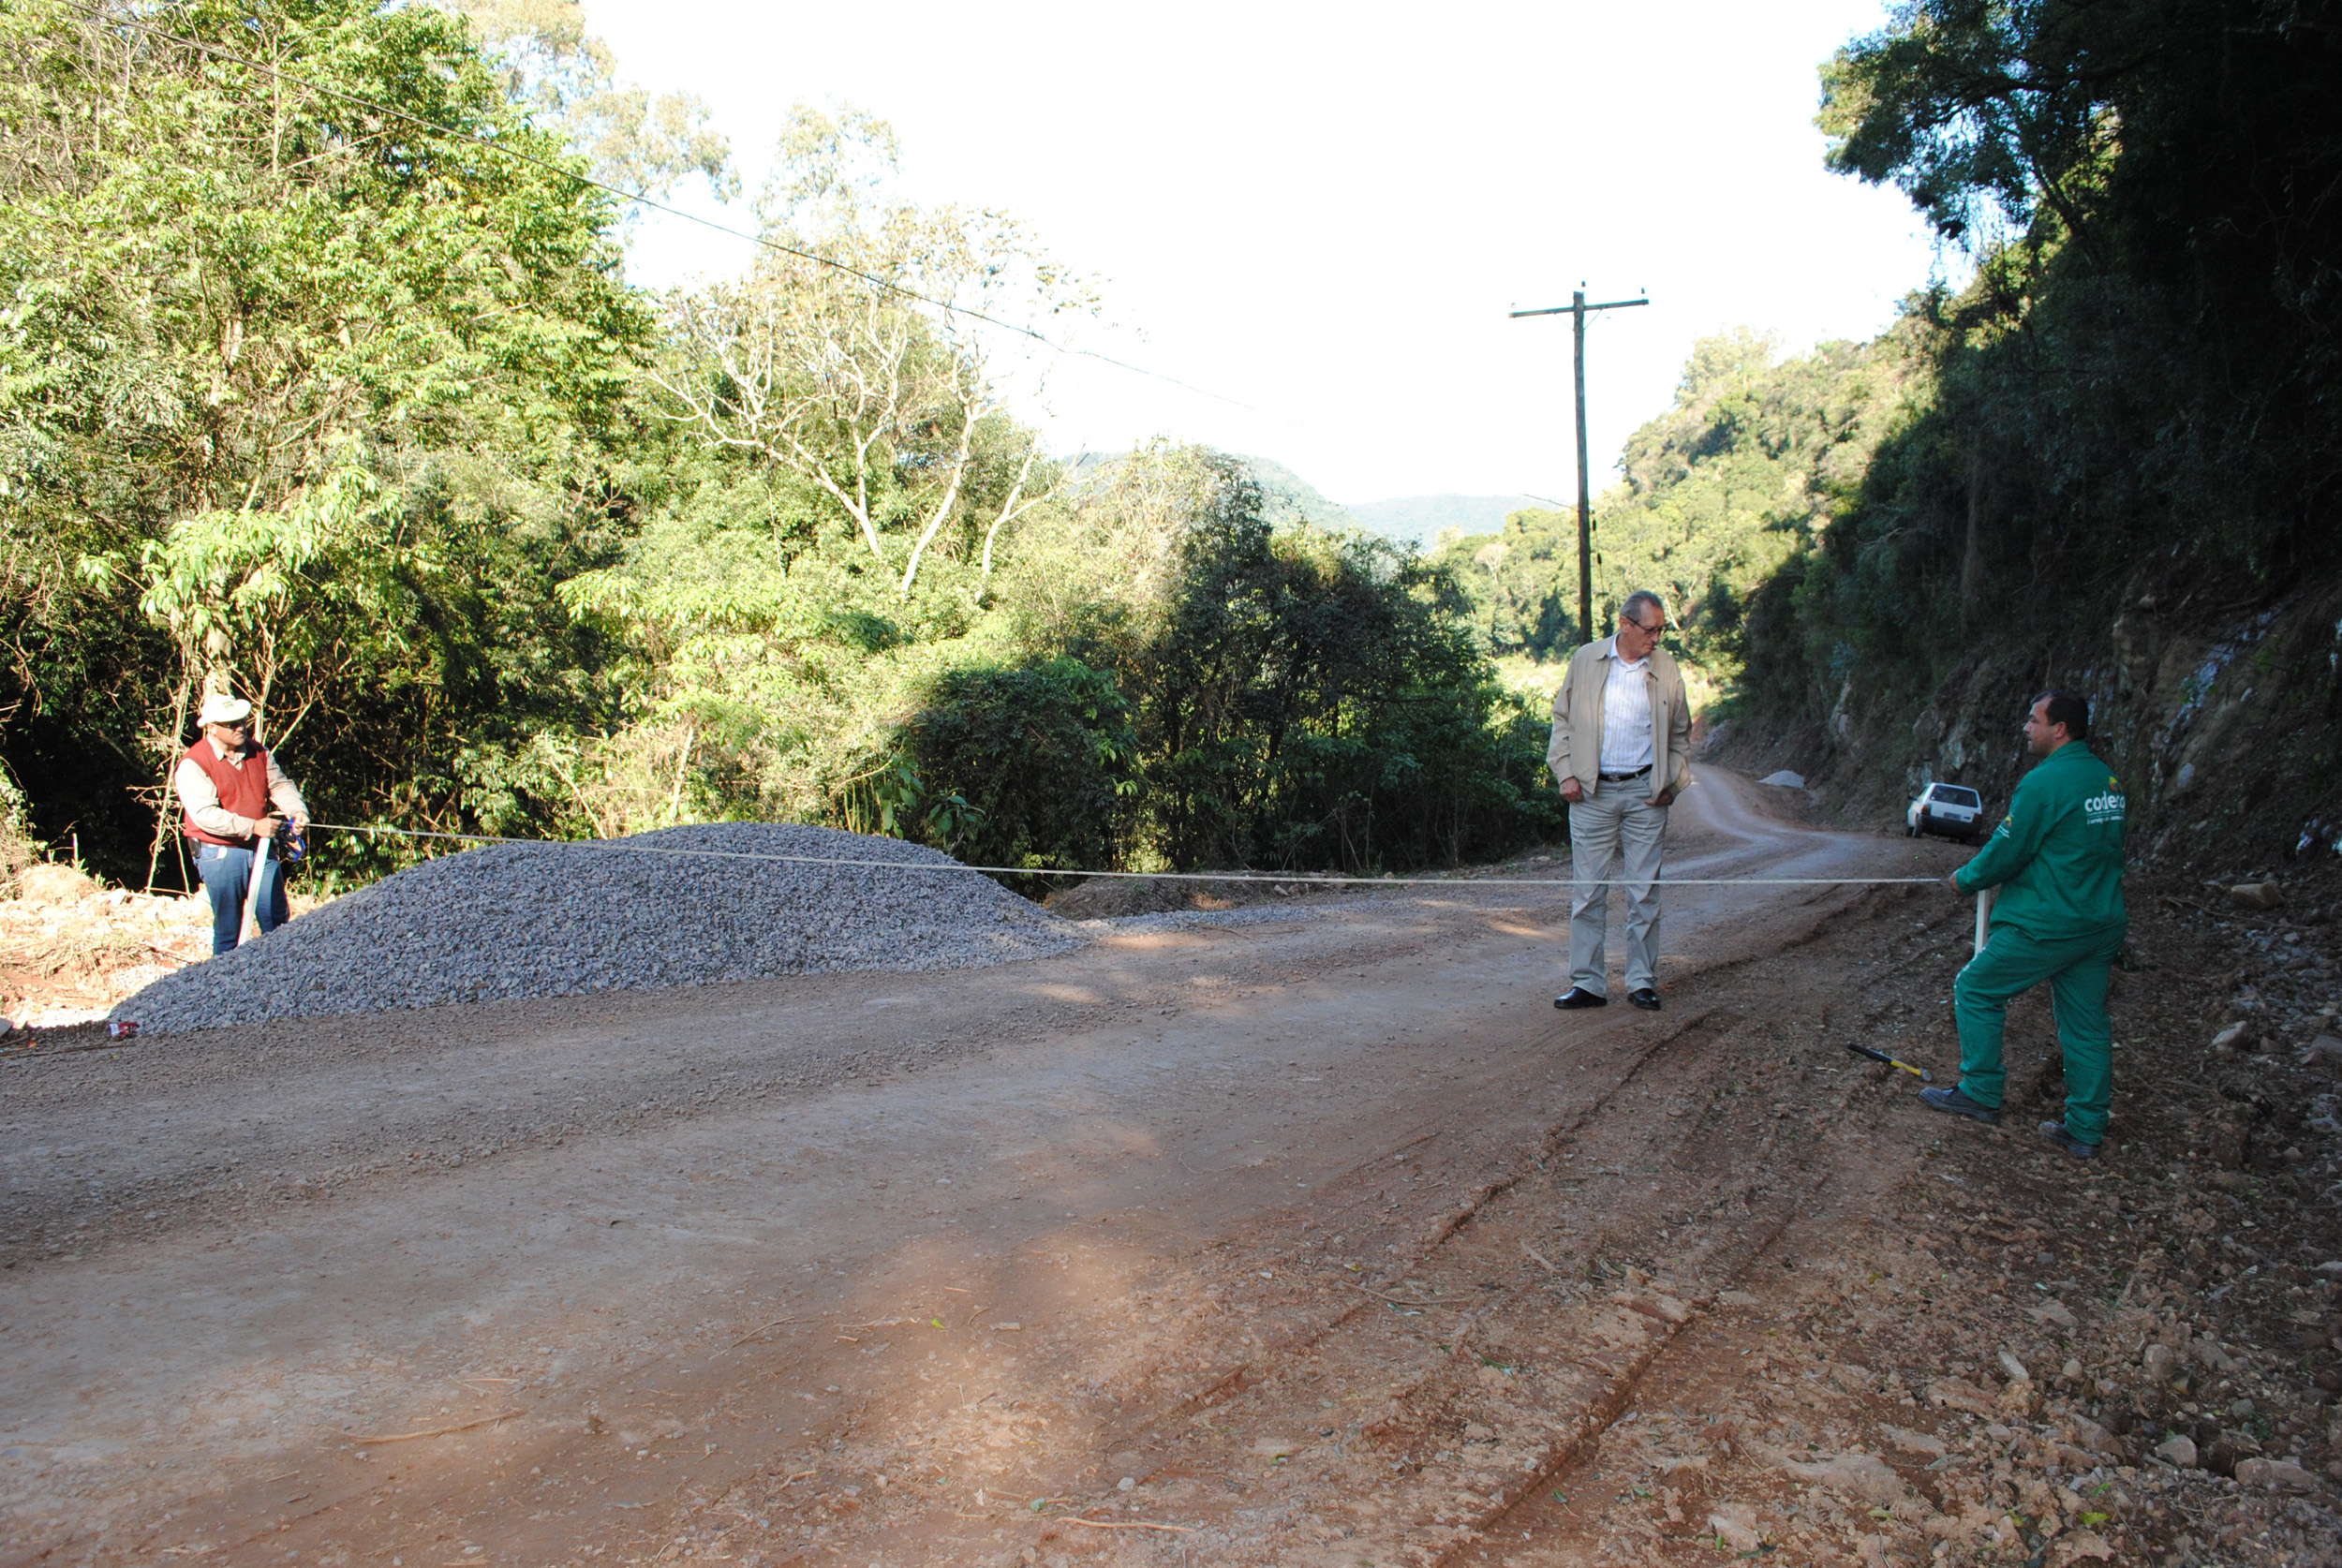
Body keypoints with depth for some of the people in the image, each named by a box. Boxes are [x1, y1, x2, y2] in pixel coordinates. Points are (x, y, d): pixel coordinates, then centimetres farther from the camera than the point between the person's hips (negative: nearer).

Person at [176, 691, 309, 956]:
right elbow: (206, 815, -22)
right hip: (221, 854, -5)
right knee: (228, 927, 4)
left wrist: (296, 810, -14)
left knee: (278, 921, 10)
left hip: (261, 848, 5)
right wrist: (252, 827, -27)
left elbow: (279, 784, 8)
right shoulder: (192, 765, -13)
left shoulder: (258, 752, 6)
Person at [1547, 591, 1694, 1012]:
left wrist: (1673, 783, 4)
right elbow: (1562, 719, 9)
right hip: (1592, 793, 0)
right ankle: (1587, 983, 7)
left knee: (1645, 890, 3)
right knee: (1588, 890, 1)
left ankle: (1642, 981, 13)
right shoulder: (1585, 660, 4)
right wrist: (1565, 773, -1)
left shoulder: (1667, 670, 6)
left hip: (1646, 793, 1)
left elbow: (1681, 735, 15)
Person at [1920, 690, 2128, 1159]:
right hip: (2102, 925, 8)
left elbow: (2006, 852, -14)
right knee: (2086, 1023, 12)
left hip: (2046, 926, -8)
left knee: (1975, 990, 8)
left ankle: (1981, 1093, 13)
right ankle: (2085, 1130, 18)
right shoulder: (2110, 781, 9)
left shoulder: (2044, 783, -17)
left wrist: (1966, 879, 5)